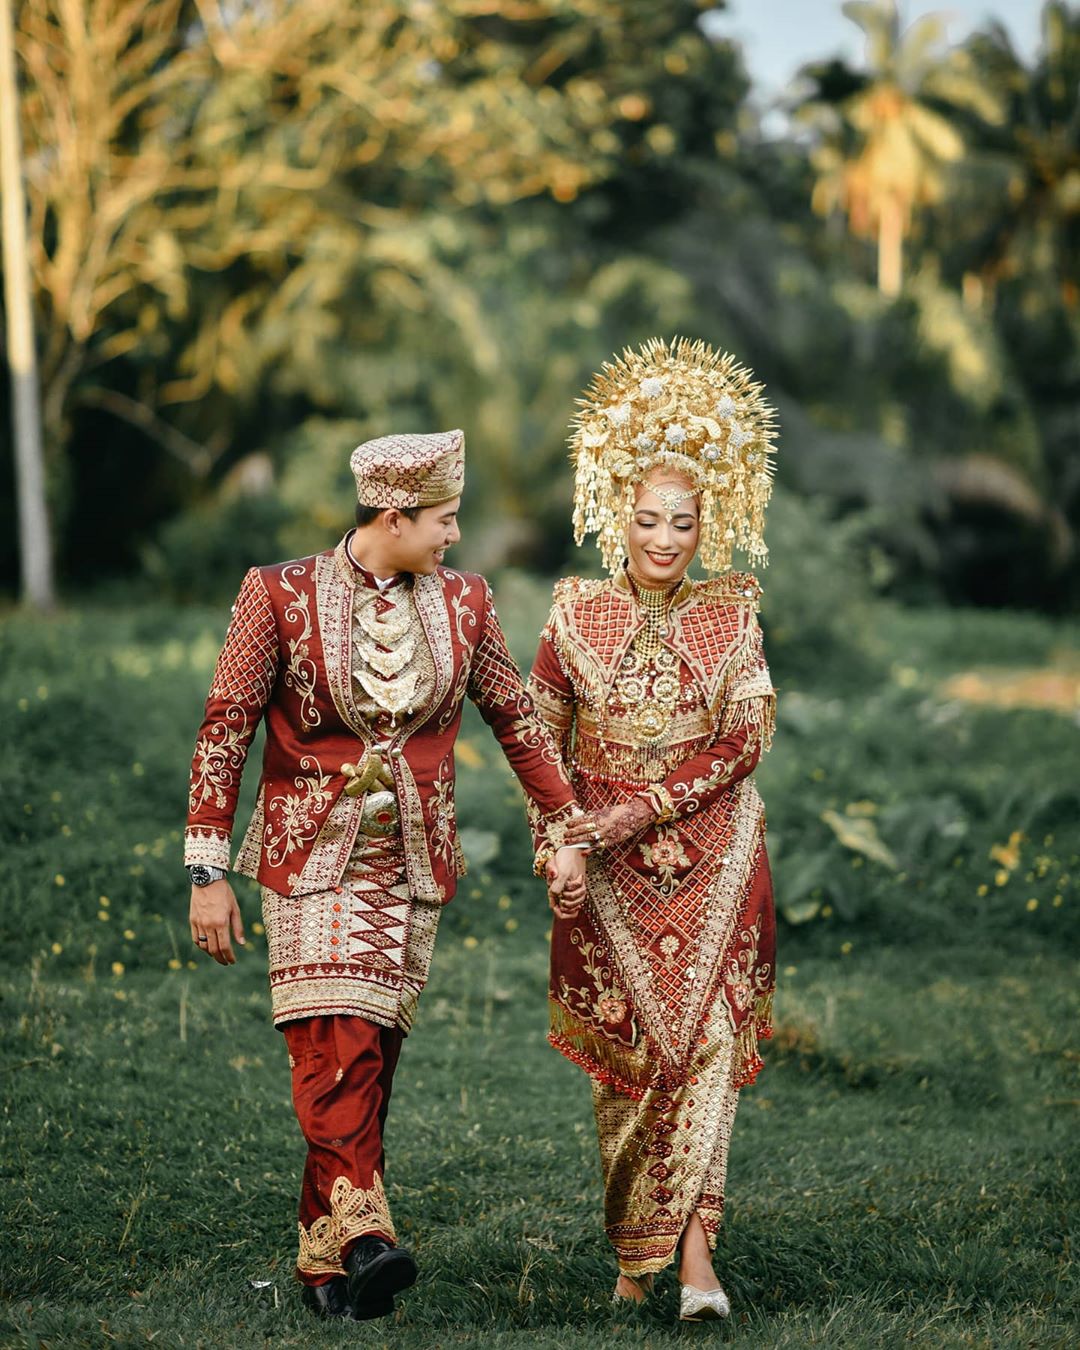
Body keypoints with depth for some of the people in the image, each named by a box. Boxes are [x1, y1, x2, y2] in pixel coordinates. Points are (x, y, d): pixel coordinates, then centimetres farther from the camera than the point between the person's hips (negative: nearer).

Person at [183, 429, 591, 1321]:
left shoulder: (461, 603, 5)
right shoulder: (282, 595, -6)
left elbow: (517, 719, 15)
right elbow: (225, 730, -5)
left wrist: (566, 832, 13)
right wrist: (208, 871, -8)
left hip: (414, 861, 3)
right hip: (314, 856, -3)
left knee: (373, 1054, 1)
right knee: (336, 1047, -17)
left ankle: (327, 1258, 7)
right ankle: (363, 1233, -27)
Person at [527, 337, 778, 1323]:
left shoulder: (730, 613, 2)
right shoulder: (577, 612, 4)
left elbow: (748, 732, -6)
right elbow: (539, 735, 8)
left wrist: (650, 806, -13)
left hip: (711, 856, -1)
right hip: (608, 870, 1)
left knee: (705, 1037, -11)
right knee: (626, 1049, 2)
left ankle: (692, 1249, -16)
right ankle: (636, 1253, 12)